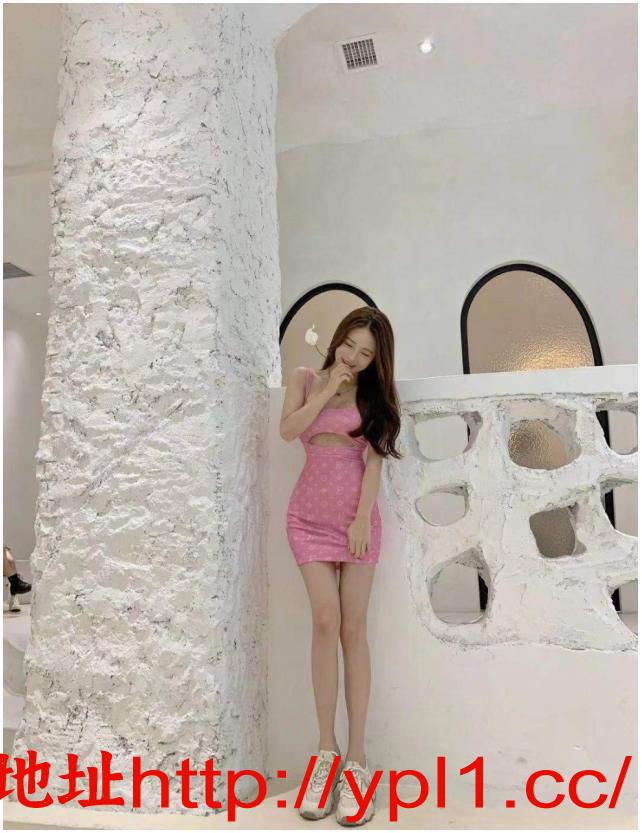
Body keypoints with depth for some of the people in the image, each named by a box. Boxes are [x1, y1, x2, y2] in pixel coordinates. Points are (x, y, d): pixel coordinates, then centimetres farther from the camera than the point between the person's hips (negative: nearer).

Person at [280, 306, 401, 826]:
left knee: (353, 629, 0)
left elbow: (375, 457, -3)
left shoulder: (375, 394, 7)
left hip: (357, 514, 0)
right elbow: (288, 430, -7)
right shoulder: (306, 379, 9)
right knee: (326, 621, -9)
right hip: (310, 514, 0)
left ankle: (357, 759, 7)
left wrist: (363, 516, -13)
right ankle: (326, 751, 4)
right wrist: (329, 389, -6)